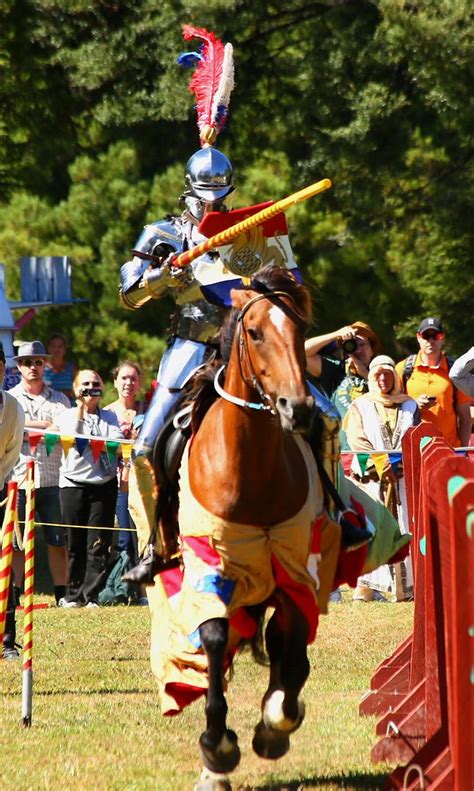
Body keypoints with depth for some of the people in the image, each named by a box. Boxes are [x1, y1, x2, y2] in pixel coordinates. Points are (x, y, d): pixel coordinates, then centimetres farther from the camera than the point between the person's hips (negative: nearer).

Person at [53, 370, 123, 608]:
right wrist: (80, 409, -4)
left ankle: (91, 594, -2)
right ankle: (73, 594, 9)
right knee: (75, 543, 0)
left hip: (104, 483, 1)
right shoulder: (66, 416, 11)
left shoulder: (109, 417, 14)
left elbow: (117, 442, -1)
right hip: (73, 483, -1)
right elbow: (72, 437, -9)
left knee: (99, 544, -5)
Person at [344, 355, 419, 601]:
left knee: (404, 529, -5)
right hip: (371, 477, -2)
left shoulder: (409, 406, 17)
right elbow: (357, 440, 0)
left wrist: (396, 462, -11)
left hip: (404, 476, 2)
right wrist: (380, 466, -15)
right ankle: (366, 587, -11)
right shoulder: (360, 406, 12)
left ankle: (406, 585, -6)